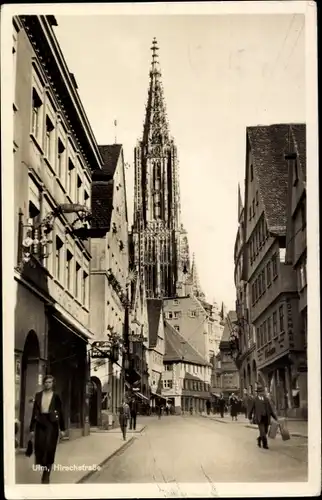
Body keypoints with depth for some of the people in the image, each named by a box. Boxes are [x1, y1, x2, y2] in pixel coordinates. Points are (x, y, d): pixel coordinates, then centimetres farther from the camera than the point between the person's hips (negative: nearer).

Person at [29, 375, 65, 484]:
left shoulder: (56, 396, 1)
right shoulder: (38, 395, 7)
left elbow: (60, 412, 3)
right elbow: (34, 412, 7)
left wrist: (62, 429, 0)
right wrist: (32, 428, 3)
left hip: (52, 424, -2)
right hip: (40, 423, 2)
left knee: (49, 449, -6)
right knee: (40, 448, -3)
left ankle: (46, 476, 1)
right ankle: (45, 470, 17)